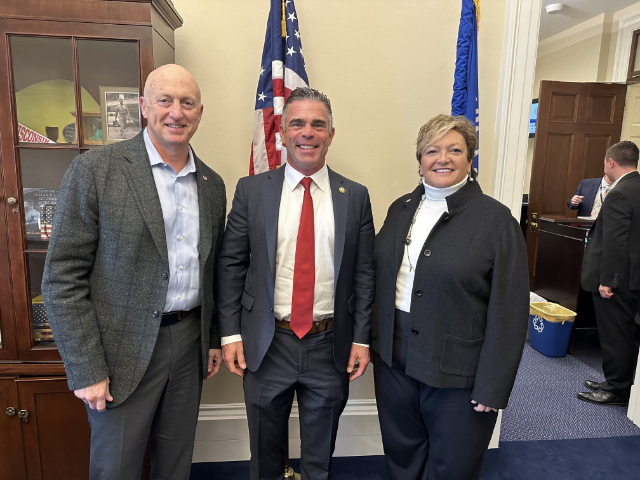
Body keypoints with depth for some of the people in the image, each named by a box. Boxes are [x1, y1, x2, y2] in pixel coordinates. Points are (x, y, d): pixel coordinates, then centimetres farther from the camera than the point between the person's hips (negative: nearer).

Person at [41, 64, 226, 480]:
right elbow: (62, 279, -11)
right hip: (124, 352, -4)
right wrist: (87, 370, -12)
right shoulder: (94, 170, -10)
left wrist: (214, 339, 12)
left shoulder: (213, 185, 6)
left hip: (190, 343, 4)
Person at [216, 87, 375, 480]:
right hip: (266, 344, 0)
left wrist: (361, 338, -2)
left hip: (331, 345, 1)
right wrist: (230, 333, -5)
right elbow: (230, 265, -2)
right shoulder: (251, 190, -3)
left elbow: (364, 273, 0)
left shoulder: (355, 196, -1)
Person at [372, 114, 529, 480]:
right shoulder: (401, 209, 5)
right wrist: (373, 339, 8)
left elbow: (508, 314, -13)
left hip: (458, 374, -4)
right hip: (393, 360, 5)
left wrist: (492, 388, -13)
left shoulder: (497, 220, -11)